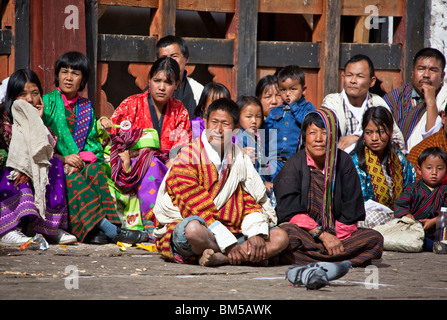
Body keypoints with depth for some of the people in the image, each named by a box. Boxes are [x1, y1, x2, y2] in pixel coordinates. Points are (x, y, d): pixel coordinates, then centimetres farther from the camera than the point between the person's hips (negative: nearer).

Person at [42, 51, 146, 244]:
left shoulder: (86, 107, 18)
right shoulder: (47, 102, 5)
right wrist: (63, 158, -17)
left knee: (94, 170, -29)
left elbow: (92, 142, 11)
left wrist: (83, 158, -12)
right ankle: (110, 229, -44)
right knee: (75, 178, -33)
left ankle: (97, 230, -41)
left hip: (81, 163, 4)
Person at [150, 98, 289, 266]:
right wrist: (229, 245, -21)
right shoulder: (187, 157, -9)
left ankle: (219, 258, -26)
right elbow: (196, 208, -16)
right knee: (194, 229, -41)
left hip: (230, 231, 6)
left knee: (280, 237, -10)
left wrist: (257, 234, -11)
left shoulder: (239, 157, 11)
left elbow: (251, 199, 10)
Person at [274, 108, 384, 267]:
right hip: (304, 232, -3)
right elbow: (292, 212, -10)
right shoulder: (294, 164, -3)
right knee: (287, 233, -36)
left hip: (337, 234, 3)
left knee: (375, 239, -21)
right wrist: (323, 236, -17)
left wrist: (337, 239, -10)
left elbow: (350, 212, 3)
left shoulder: (344, 162, 3)